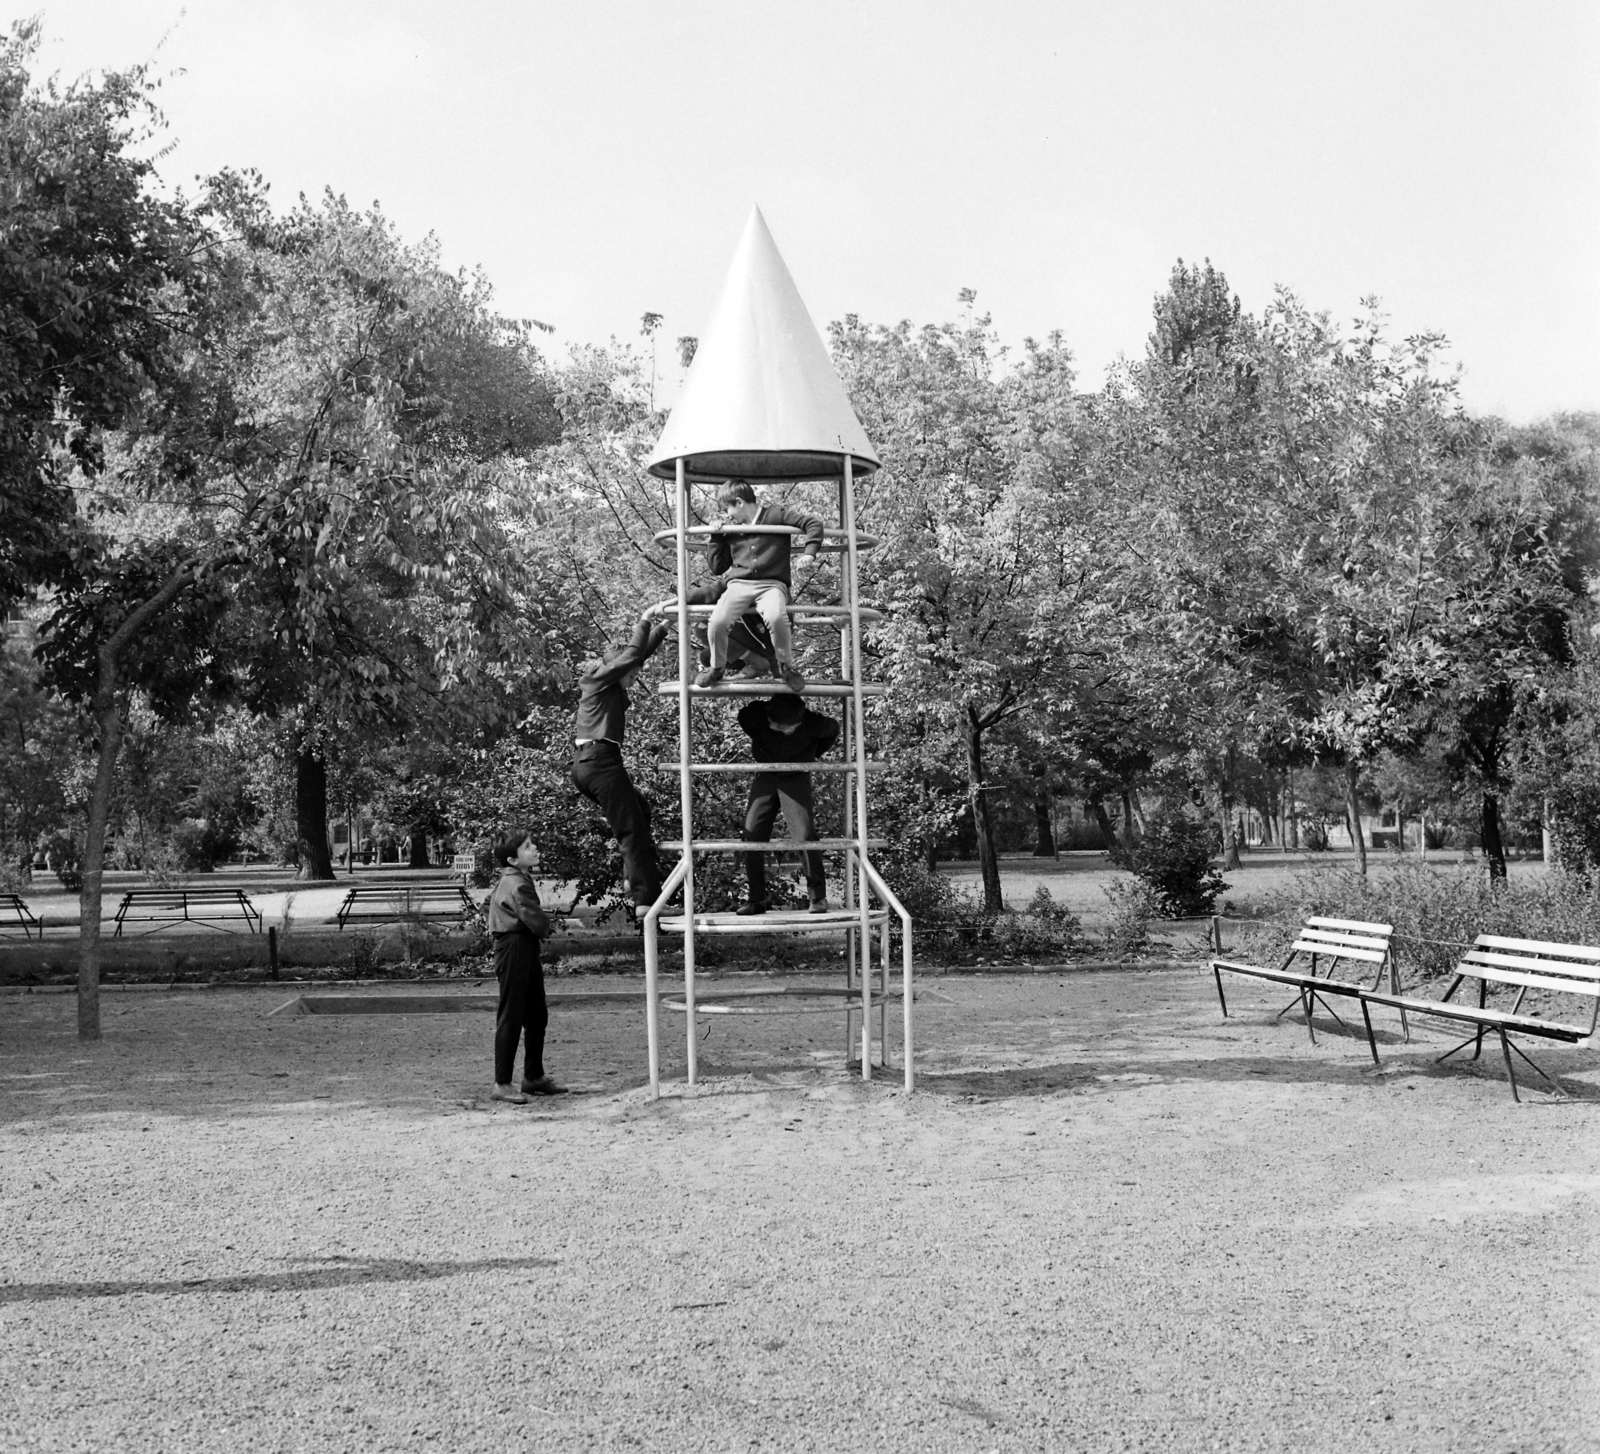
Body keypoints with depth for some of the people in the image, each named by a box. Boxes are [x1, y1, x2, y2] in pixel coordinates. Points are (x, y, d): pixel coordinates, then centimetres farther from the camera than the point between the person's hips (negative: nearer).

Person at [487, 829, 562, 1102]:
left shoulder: (518, 879, 15)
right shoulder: (516, 884, -18)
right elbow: (535, 919, -24)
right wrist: (546, 927, 0)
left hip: (526, 949, 10)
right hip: (514, 949, -10)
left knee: (537, 1016, 15)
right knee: (511, 1018, -7)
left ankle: (534, 1077, 25)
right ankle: (502, 1084, -4)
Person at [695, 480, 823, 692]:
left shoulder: (775, 515, 5)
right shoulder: (730, 529, 19)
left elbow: (813, 524, -1)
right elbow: (717, 568, 22)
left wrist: (809, 553, -12)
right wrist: (715, 538, 12)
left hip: (772, 584, -3)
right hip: (739, 584, 4)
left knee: (776, 617, -37)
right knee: (717, 622, -26)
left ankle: (787, 667, -10)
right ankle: (717, 668, 3)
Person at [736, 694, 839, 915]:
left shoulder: (812, 724, -25)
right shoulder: (756, 714, -22)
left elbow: (832, 729, 0)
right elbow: (743, 718, 5)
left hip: (796, 778, -2)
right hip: (765, 776, 2)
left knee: (805, 835, -15)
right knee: (752, 835, -6)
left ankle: (818, 897, -4)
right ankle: (756, 899, 2)